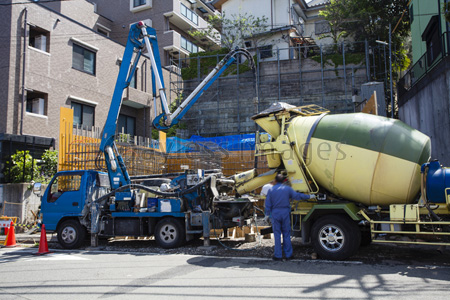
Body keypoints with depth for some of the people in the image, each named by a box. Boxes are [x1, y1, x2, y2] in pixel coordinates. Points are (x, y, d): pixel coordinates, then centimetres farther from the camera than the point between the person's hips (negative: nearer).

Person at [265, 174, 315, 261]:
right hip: (285, 213, 1)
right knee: (286, 234, 9)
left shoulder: (271, 190, 1)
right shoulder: (287, 188, 1)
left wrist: (267, 214, 9)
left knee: (277, 235, 4)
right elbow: (297, 196, -1)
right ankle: (288, 255, 13)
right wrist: (309, 196, 10)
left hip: (275, 213, 0)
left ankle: (278, 255, 7)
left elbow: (268, 204, 0)